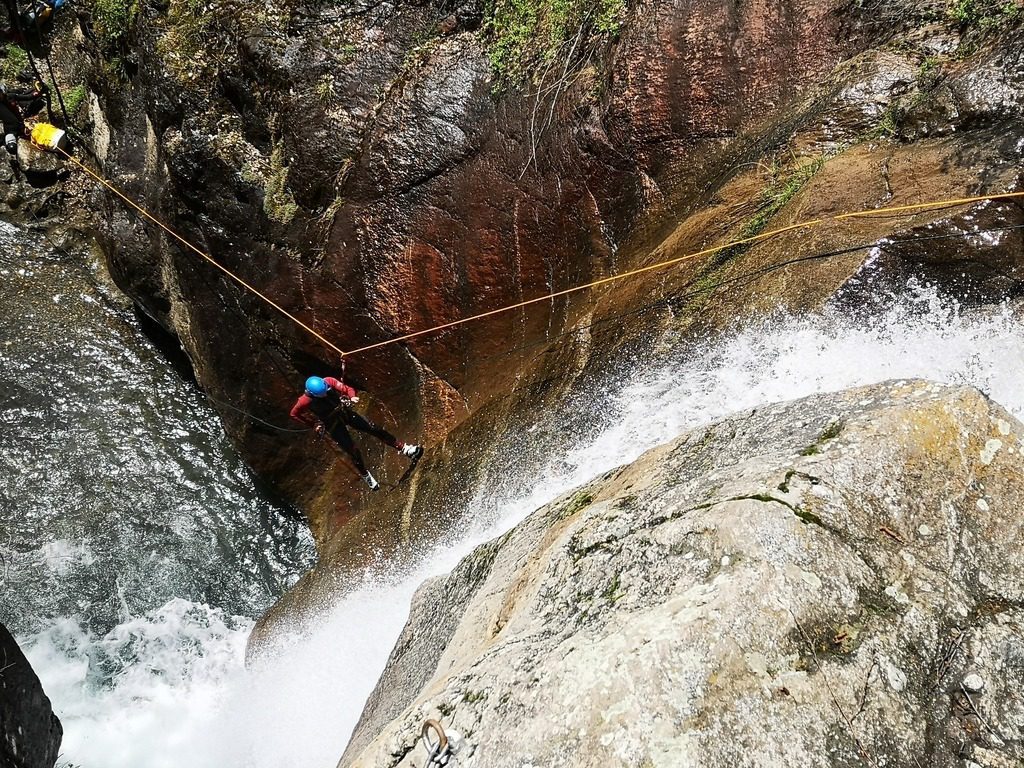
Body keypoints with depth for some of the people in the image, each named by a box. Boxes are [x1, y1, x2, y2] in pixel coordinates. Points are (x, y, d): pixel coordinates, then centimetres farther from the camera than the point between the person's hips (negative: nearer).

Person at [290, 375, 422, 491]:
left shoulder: (328, 382, -21)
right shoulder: (305, 401, -27)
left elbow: (347, 389, -17)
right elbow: (294, 414, -9)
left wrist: (353, 397, -39)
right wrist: (314, 424, -12)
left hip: (344, 412, 3)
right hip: (333, 424, -3)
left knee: (374, 429, -1)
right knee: (353, 452, -2)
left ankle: (404, 448, 8)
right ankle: (366, 476, 24)